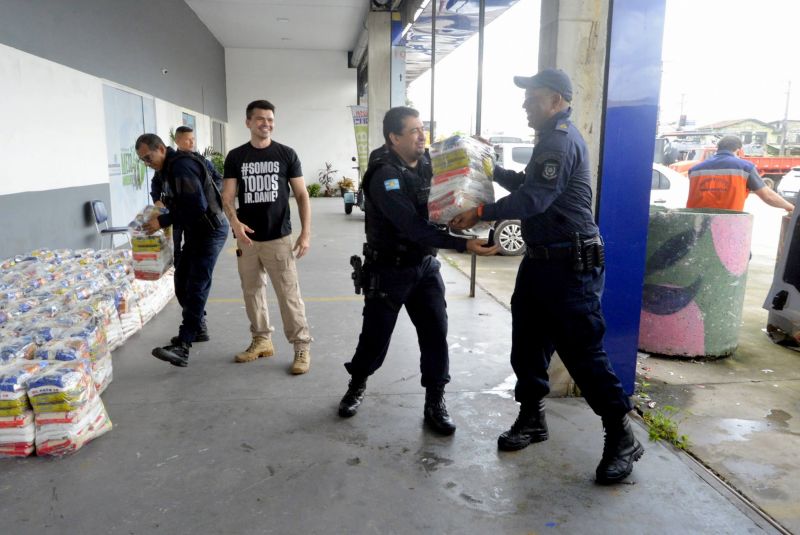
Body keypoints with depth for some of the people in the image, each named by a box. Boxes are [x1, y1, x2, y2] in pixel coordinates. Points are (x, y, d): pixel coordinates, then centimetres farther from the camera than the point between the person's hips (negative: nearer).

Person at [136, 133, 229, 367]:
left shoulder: (181, 166, -18)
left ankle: (182, 347, -15)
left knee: (196, 287, -13)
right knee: (182, 281, 13)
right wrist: (161, 219, 4)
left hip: (209, 231, -10)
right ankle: (197, 327, 29)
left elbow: (197, 205, -27)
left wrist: (163, 221, -21)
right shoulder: (170, 168, 14)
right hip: (195, 232, 10)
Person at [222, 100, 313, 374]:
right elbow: (227, 196, 3)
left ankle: (302, 346, 4)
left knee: (289, 293, -4)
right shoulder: (235, 157, 5)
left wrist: (306, 232, -8)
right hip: (247, 238, 3)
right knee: (252, 291, 12)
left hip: (279, 237, -3)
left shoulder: (286, 154, 0)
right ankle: (261, 340, 27)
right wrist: (235, 222, -17)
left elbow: (301, 195, 1)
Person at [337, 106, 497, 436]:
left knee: (436, 332, 1)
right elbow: (414, 226, -30)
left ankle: (435, 403, 15)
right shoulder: (384, 176, -20)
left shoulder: (428, 166, 2)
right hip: (389, 271, -5)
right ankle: (357, 386, 34)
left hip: (425, 265, 5)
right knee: (375, 337, 6)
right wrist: (462, 245, -35)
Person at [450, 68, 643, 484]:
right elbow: (529, 185, 29)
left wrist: (480, 213, -20)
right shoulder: (551, 139, 19)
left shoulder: (561, 141, -16)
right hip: (540, 261, 10)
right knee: (527, 344, 13)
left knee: (582, 353, -5)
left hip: (570, 266, -10)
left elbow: (533, 199, -25)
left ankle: (622, 437, 10)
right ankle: (531, 418, 28)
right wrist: (492, 170, 20)